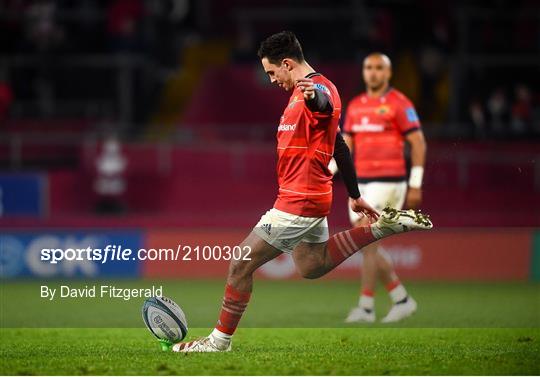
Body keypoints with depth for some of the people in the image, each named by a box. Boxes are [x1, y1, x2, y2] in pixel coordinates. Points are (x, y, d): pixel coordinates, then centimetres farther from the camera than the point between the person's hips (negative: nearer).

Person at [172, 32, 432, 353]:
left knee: (241, 266, -5)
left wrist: (313, 97, -68)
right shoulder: (307, 89, 16)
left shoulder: (317, 88, -16)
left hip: (298, 202, -10)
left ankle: (220, 340, 5)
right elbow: (339, 146, 23)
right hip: (314, 197, 10)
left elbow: (325, 103, -44)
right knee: (311, 267, 23)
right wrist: (356, 195, 27)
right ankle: (382, 226, 16)